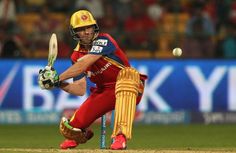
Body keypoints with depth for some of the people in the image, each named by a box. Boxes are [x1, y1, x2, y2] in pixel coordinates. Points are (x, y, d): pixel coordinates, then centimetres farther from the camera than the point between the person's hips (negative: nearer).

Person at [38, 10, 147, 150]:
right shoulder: (76, 56, 3)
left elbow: (83, 65, -28)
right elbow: (80, 90, 0)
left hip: (129, 90, -5)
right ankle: (83, 133, 32)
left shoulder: (103, 40, -16)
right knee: (70, 128, -11)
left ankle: (121, 136, -48)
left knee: (126, 75, -43)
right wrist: (59, 84, -15)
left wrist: (58, 78, -27)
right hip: (103, 92, 5)